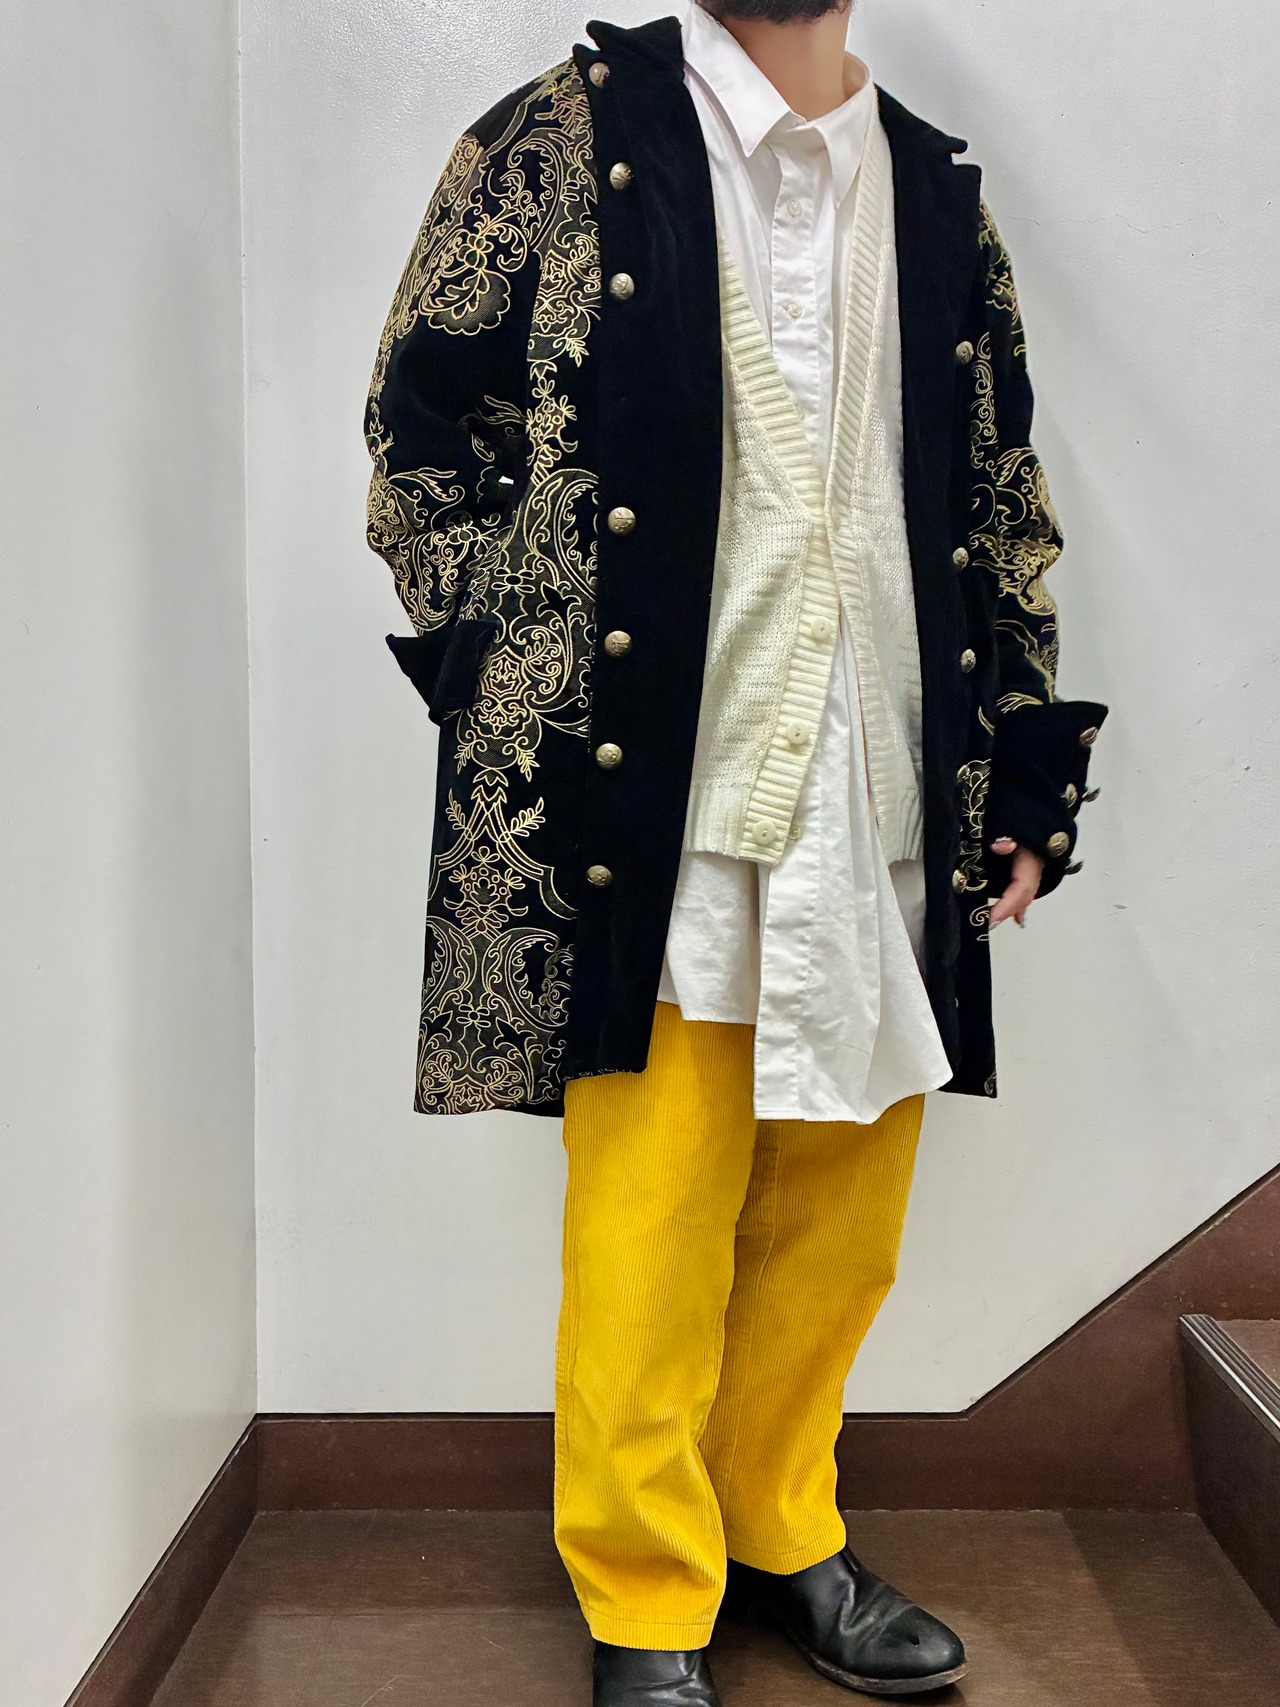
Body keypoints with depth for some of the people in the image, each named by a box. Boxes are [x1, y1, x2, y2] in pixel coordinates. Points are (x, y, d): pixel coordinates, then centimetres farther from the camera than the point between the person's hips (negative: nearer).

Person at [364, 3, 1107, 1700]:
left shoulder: (937, 195, 16)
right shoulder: (563, 137, 5)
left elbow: (1005, 506, 17)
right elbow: (421, 422, 4)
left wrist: (1026, 770, 11)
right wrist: (512, 696, -3)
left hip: (887, 812, 5)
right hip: (656, 798, -4)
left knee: (840, 1226, 13)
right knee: (650, 1232, 3)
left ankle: (780, 1533, 35)